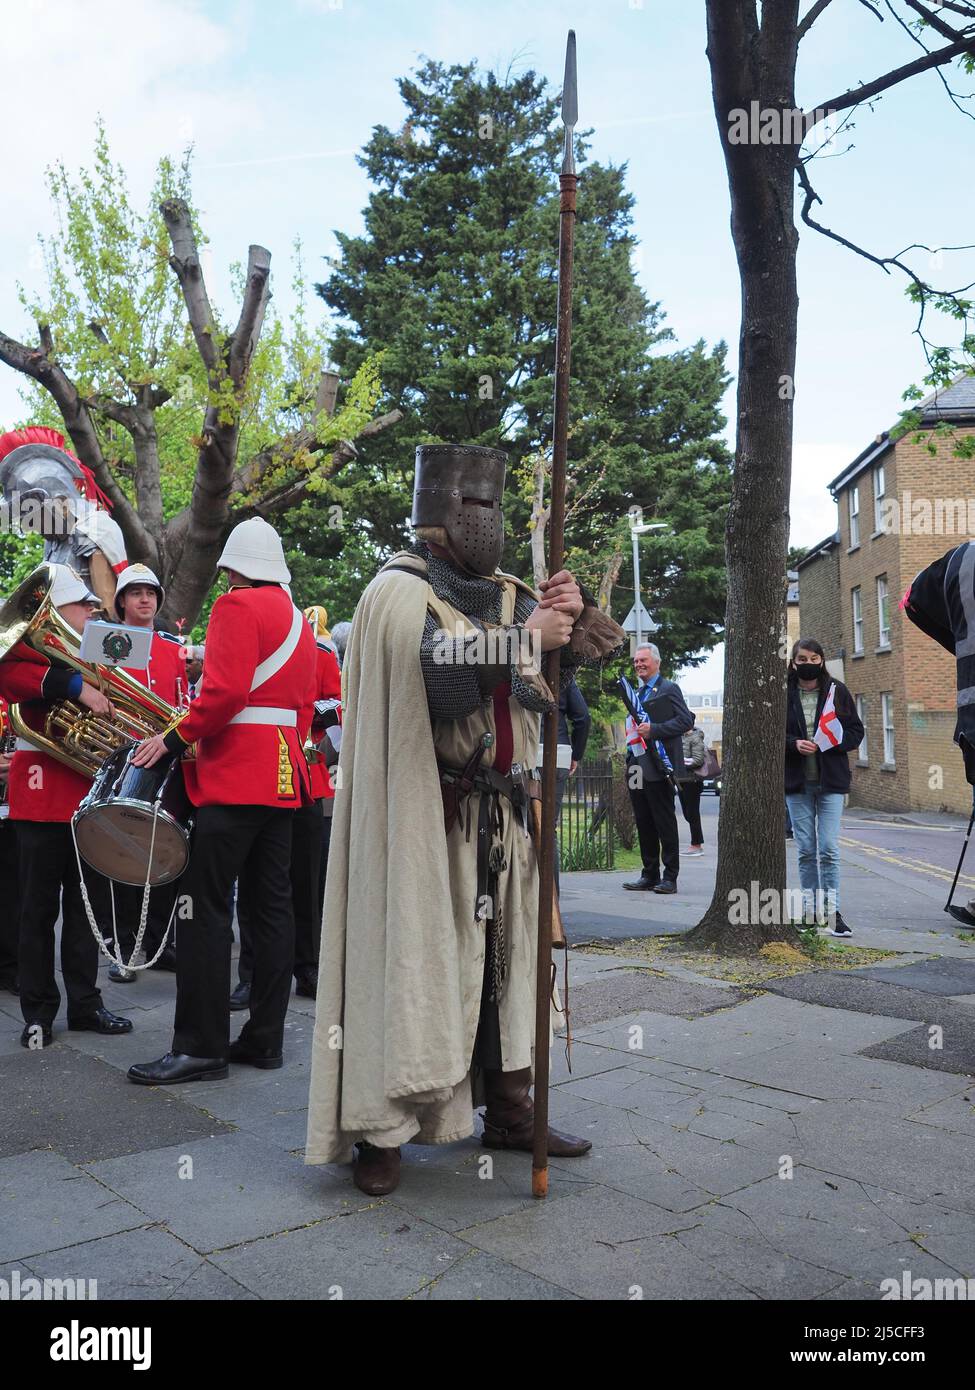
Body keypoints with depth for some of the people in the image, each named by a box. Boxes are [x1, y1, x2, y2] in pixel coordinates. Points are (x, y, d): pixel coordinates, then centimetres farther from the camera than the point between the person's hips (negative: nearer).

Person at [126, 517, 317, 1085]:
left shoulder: (237, 606, -7)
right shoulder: (299, 621, 18)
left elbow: (225, 691, -20)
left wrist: (175, 737, -12)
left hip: (234, 776, -9)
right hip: (284, 775, 9)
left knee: (206, 906, -5)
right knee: (273, 904, 8)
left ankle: (201, 1047, -2)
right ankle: (265, 1038, 14)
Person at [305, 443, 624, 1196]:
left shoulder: (506, 593, 14)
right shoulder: (399, 590, -6)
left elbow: (598, 645, 14)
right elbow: (438, 661, -27)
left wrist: (572, 608, -6)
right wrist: (526, 637, -19)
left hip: (502, 816, 7)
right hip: (423, 818, -7)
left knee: (504, 958, 13)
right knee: (409, 958, -2)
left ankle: (510, 1111, 25)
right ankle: (379, 1129, 10)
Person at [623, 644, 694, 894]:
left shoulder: (668, 688, -4)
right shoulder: (637, 692, 20)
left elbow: (686, 721, -14)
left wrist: (653, 730, -21)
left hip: (657, 767, -8)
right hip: (636, 767, 8)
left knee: (665, 824, -2)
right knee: (644, 824, 10)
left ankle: (669, 878, 3)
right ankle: (650, 875, 17)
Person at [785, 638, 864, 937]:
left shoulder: (837, 691, 2)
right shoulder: (783, 693, 1)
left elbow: (856, 731, 5)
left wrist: (828, 743, -13)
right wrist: (794, 744, -14)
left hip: (831, 780, -1)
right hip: (797, 781, 1)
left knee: (829, 849, -5)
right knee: (806, 850, 7)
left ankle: (833, 912, 0)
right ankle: (810, 910, 17)